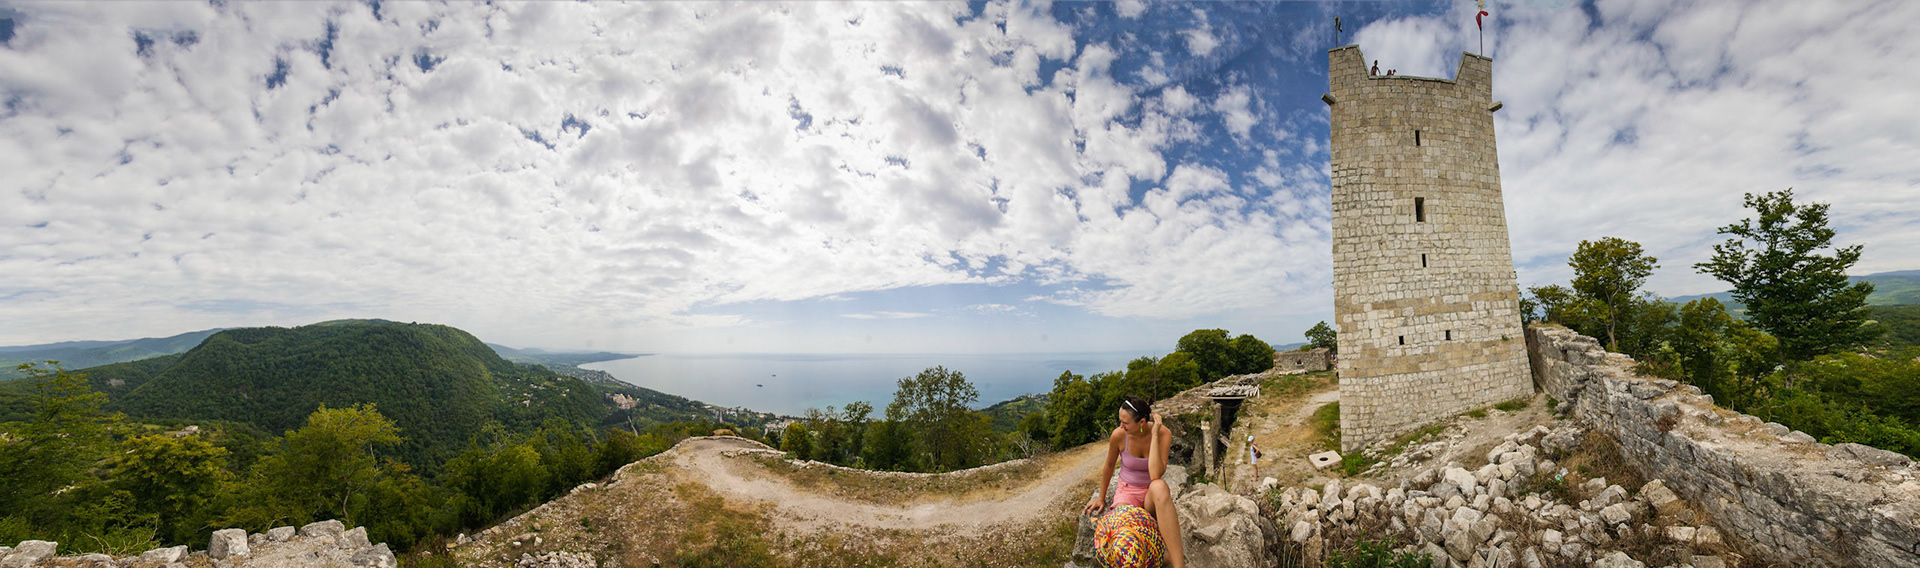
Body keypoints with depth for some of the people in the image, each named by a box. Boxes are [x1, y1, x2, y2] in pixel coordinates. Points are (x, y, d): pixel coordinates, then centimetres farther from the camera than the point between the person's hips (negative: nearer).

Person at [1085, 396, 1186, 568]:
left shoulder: (1163, 433, -19)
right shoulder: (1118, 435, -16)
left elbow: (1156, 475, -30)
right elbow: (1109, 466, 2)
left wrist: (1154, 435, -32)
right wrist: (1101, 498, 13)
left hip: (1152, 495, 0)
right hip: (1128, 492, 1)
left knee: (1159, 486, -40)